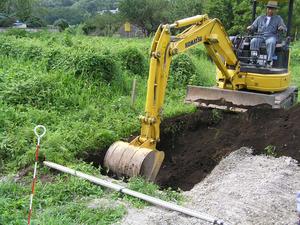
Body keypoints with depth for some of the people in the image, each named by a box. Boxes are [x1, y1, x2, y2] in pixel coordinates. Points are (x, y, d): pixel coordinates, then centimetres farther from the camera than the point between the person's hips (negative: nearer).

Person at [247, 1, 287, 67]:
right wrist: (250, 27, -2)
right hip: (260, 36, 2)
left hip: (271, 37, -2)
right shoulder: (260, 18, 24)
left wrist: (282, 28, -18)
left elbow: (284, 29, 8)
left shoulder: (278, 18, 17)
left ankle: (269, 61, -44)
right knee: (253, 41, -32)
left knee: (270, 42, -38)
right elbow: (254, 27, 24)